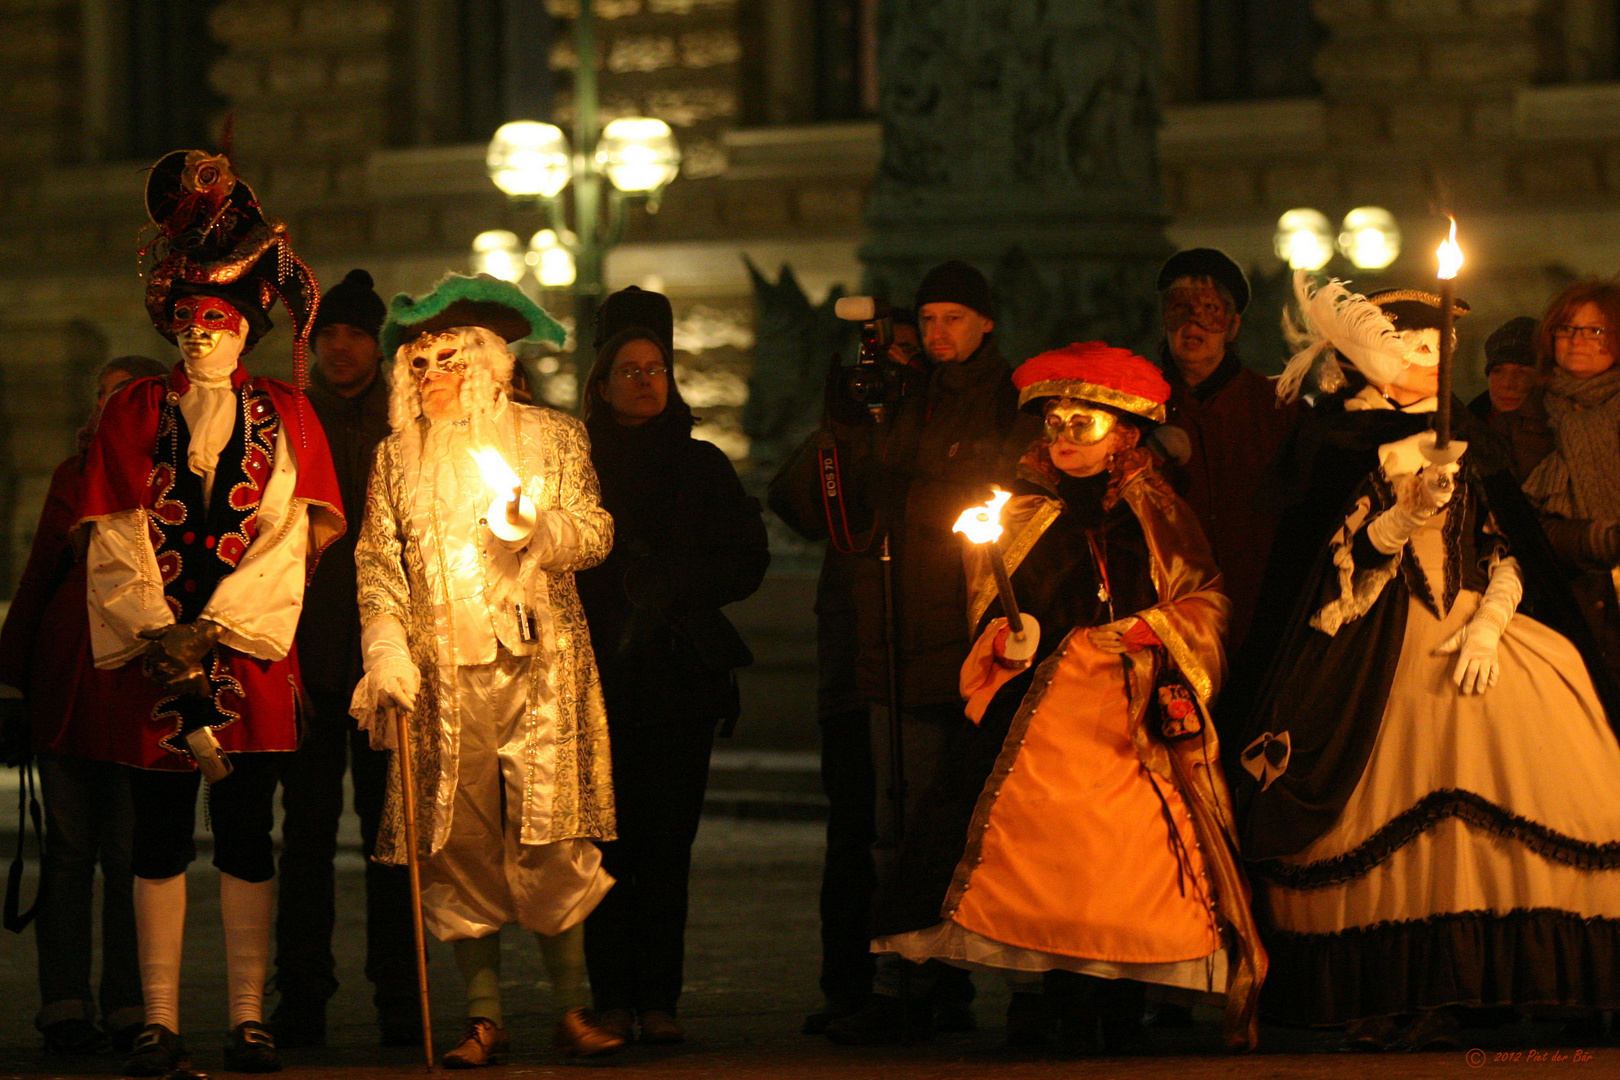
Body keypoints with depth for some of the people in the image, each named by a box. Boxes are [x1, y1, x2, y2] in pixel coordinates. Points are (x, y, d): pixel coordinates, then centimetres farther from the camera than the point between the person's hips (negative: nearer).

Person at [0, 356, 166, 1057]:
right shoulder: (75, 474, 15)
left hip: (143, 677, -2)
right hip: (67, 679, 2)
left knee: (129, 849, -3)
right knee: (70, 845, 0)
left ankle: (129, 1008, 2)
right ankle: (66, 1006, 1)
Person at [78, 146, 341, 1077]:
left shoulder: (285, 416, 7)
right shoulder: (132, 414, 9)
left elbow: (293, 537, -2)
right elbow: (117, 538, 3)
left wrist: (215, 628, -12)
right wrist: (153, 631, -11)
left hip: (253, 650, -1)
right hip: (154, 651, 1)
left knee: (247, 834, 0)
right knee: (160, 839, 1)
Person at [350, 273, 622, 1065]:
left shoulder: (551, 438, 9)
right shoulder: (397, 457, 14)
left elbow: (596, 533, 5)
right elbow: (377, 564, 10)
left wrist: (537, 529, -15)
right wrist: (385, 651, -4)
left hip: (538, 669, -2)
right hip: (440, 673, 2)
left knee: (548, 839, -8)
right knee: (457, 839, -5)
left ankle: (572, 1008, -2)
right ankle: (484, 1019, -2)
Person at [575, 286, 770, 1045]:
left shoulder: (702, 466, 15)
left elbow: (747, 560, 8)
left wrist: (670, 585, -4)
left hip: (681, 673, 1)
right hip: (599, 672, -1)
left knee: (668, 840, -5)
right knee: (608, 837, -7)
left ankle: (658, 1000, -4)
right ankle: (612, 1000, -5)